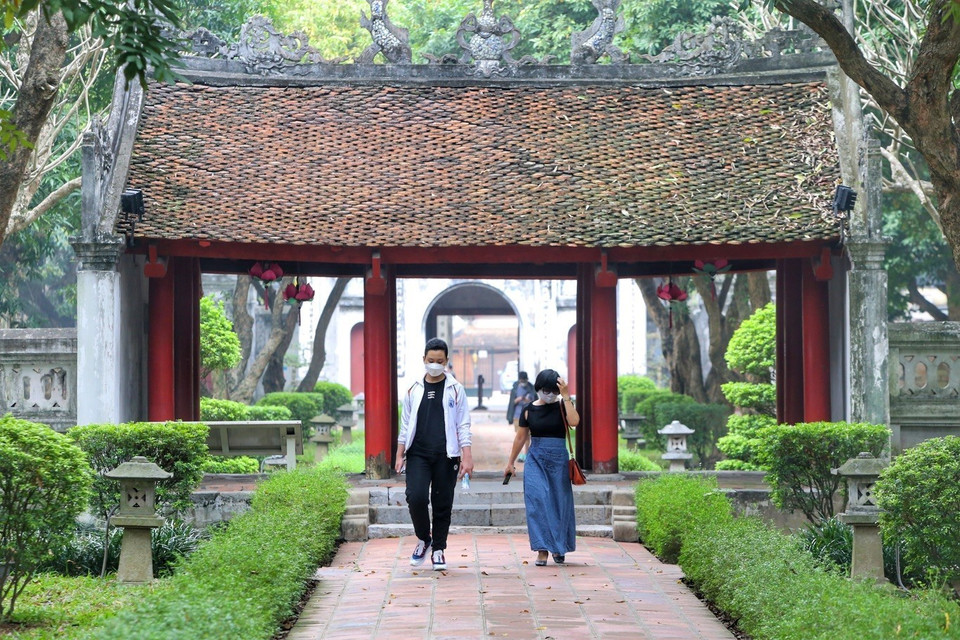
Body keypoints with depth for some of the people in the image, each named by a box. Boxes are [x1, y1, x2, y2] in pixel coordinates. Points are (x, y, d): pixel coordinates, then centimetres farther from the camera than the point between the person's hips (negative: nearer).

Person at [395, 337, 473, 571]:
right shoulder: (414, 390, 9)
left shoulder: (455, 389, 5)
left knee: (442, 504, 3)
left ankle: (438, 550, 16)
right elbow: (405, 426, 14)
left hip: (446, 456, -1)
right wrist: (400, 455, 8)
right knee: (416, 497, -15)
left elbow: (463, 425, 3)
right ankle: (423, 539, 9)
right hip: (418, 454, 1)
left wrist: (467, 457, -5)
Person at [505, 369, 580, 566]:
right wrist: (511, 463, 17)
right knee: (537, 502, -12)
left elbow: (574, 421, -21)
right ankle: (542, 550, -13)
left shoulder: (562, 405, -1)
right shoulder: (529, 410, 3)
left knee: (560, 503, 5)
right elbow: (521, 437, 12)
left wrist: (566, 396, -21)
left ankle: (559, 548, 21)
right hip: (535, 460, 0)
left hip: (559, 460, 0)